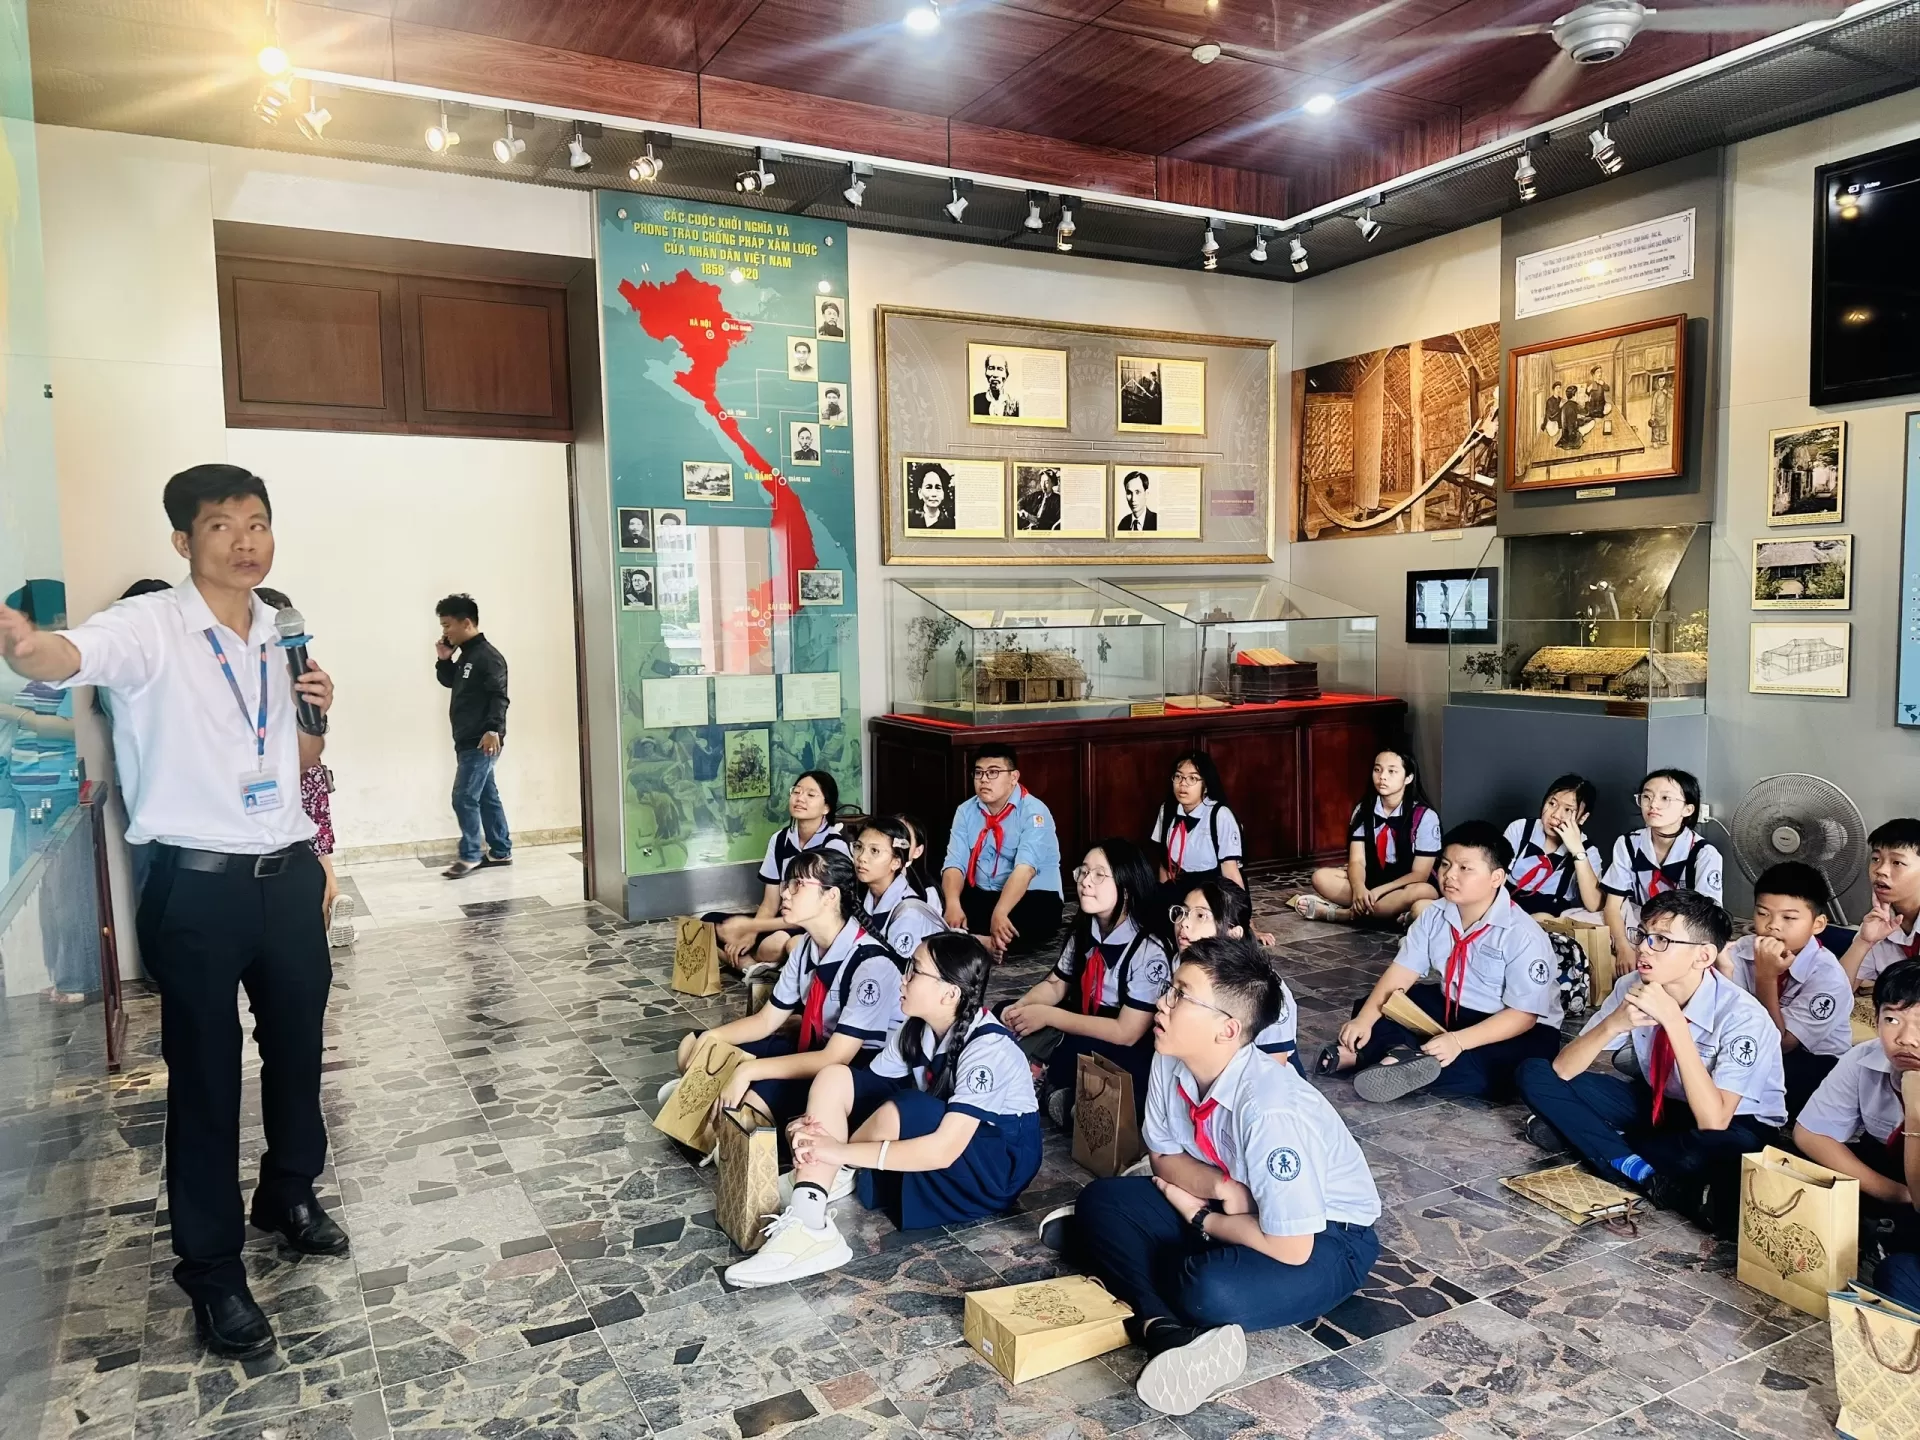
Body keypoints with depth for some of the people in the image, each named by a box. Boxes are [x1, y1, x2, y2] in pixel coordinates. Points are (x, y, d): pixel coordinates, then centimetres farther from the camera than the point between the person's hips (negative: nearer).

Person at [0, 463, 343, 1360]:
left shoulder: (283, 633, 7)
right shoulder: (149, 627, -12)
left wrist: (317, 706, -2)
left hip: (288, 873, 6)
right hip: (199, 883, -5)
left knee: (296, 1047, 19)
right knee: (205, 1073, 5)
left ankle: (290, 1194, 42)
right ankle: (211, 1268, 21)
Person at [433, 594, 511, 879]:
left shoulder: (488, 656, -14)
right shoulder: (465, 655, 15)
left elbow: (499, 696, -22)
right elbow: (449, 681, 29)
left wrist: (493, 729, -34)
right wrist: (444, 660, 10)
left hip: (482, 742, -10)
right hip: (467, 741, 10)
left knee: (464, 797, -7)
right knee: (487, 796, 12)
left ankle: (470, 855, 3)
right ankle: (501, 852, 18)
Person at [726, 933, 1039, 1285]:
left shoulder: (988, 1049, -28)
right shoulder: (917, 1030, -5)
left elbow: (944, 1149, -35)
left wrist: (841, 1152, -35)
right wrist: (816, 1125, -25)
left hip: (995, 1164, -7)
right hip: (937, 1136, 7)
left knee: (896, 1115, -36)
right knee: (834, 1078, -13)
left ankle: (830, 1175, -8)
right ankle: (807, 1229, -26)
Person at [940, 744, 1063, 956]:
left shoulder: (1033, 812, -14)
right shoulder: (966, 811, 1)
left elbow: (1024, 868, -28)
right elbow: (955, 864, -10)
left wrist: (1000, 913, -42)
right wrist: (953, 905, -31)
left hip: (1032, 898, -4)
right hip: (981, 897, 4)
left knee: (1038, 913, -37)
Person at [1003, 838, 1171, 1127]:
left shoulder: (1149, 950, -23)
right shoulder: (1083, 931, -2)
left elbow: (1127, 1032, -24)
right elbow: (1055, 985, 10)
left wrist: (1047, 1016, -22)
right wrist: (1020, 1007, -14)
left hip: (1126, 1057, -6)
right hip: (1079, 1030, 7)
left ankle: (1052, 1087, -8)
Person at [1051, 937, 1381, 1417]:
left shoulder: (1270, 1110, -35)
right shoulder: (1170, 1062, -15)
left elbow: (1291, 1248, -31)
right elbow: (1164, 1157, 1)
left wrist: (1203, 1220, -15)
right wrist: (1223, 1187, -20)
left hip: (1325, 1239, -7)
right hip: (1233, 1208, 7)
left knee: (1213, 1290, -36)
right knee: (1101, 1200, -10)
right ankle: (1164, 1328, -27)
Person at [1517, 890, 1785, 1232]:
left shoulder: (1743, 1016, -28)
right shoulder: (1633, 986, -15)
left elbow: (1713, 1122, -36)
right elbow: (1563, 1070, -15)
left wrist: (1674, 1021, -40)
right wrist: (1614, 1023, -34)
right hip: (1658, 1104, 5)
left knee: (1715, 1149, -41)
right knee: (1535, 1075, -12)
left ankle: (1592, 1139, -16)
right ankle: (1650, 1175, -19)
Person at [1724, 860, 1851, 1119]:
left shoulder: (1828, 977, -21)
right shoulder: (1743, 950, -11)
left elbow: (1780, 1043, -21)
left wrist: (1766, 977, -32)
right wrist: (1724, 971, -33)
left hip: (1816, 1062, -3)